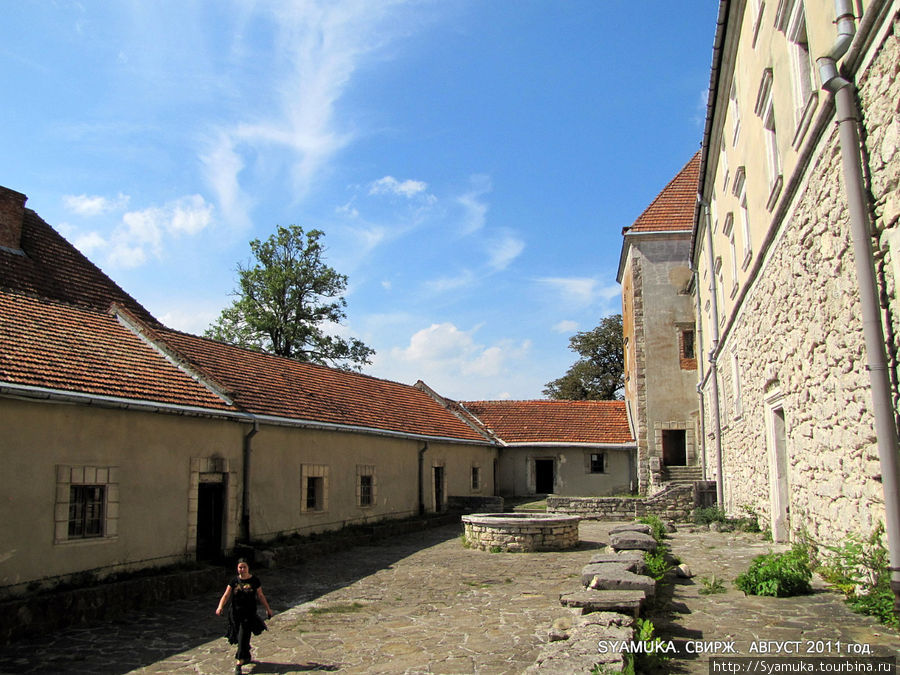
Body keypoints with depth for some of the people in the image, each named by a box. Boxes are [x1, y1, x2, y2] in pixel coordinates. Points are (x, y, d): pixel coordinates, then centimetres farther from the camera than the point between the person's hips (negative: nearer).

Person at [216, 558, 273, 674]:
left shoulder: (254, 581, -1)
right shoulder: (234, 581, 2)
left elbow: (261, 596, 7)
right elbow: (226, 595, -4)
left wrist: (268, 608, 12)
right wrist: (220, 606, -21)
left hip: (249, 613, -3)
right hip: (235, 613, 3)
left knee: (243, 637, -10)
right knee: (239, 637, 13)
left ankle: (239, 664, -8)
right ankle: (247, 657, 36)